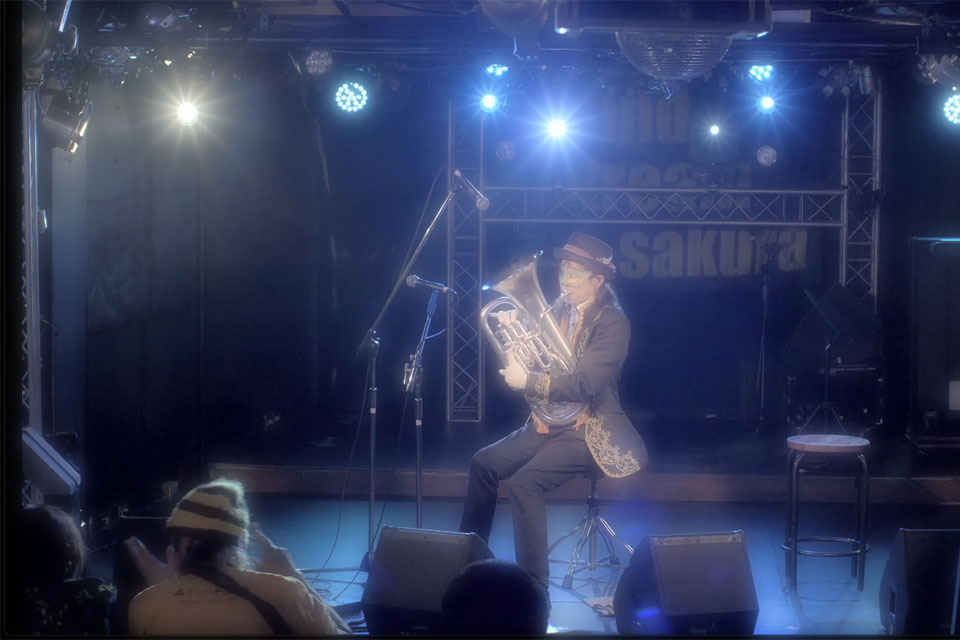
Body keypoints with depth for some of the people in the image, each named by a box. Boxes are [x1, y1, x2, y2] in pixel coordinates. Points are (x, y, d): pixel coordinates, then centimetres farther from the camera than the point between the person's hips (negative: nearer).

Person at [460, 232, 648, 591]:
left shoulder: (612, 322, -14)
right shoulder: (559, 312, 9)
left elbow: (585, 383, -24)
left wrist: (528, 382, -25)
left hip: (589, 430, -8)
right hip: (548, 422, 9)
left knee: (524, 482, -25)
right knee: (484, 464, 4)